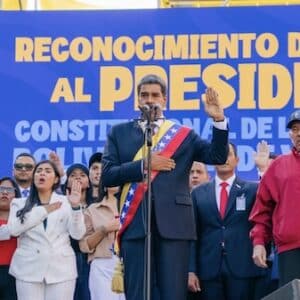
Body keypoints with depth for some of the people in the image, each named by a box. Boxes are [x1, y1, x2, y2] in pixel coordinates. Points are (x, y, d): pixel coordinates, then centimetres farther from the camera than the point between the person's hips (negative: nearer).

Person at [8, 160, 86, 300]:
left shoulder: (65, 202, 7)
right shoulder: (20, 203, 10)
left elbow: (77, 234, -1)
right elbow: (13, 229, -7)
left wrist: (75, 207, -15)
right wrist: (43, 211, -7)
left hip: (61, 269, 0)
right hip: (29, 269, 0)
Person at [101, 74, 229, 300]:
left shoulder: (183, 134, 13)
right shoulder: (120, 133, 14)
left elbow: (217, 156, 1)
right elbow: (107, 175, 4)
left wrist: (219, 120, -11)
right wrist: (144, 165, -7)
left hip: (174, 225, 0)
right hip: (135, 224, 1)